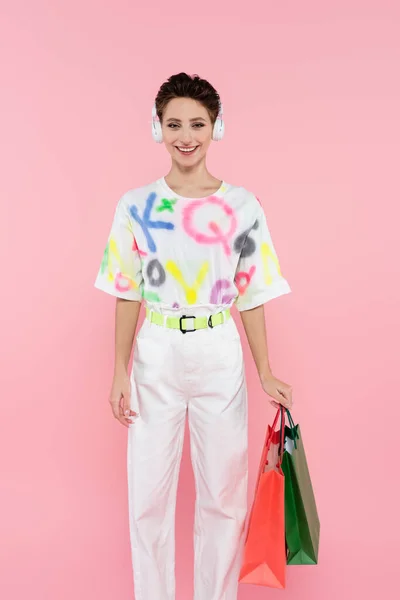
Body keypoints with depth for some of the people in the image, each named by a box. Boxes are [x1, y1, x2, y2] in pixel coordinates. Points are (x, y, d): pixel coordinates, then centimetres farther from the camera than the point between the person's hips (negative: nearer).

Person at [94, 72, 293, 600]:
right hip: (156, 359, 1)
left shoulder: (242, 206, -1)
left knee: (223, 496, 10)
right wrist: (120, 374, -1)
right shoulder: (136, 206, 0)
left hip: (221, 359, 0)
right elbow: (128, 295, 2)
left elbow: (251, 297, 1)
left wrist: (266, 376, -2)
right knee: (149, 496, 9)